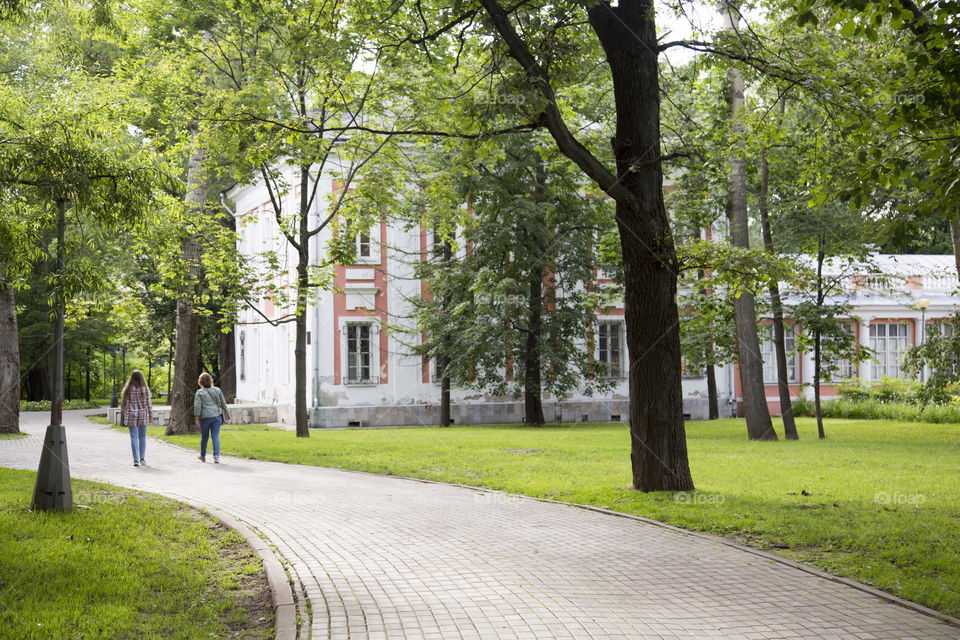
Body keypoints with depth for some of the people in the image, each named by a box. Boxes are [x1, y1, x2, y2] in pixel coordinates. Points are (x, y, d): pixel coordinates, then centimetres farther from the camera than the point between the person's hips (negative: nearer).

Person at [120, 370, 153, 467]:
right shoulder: (145, 389, -5)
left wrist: (122, 413, 15)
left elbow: (123, 402, 2)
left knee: (134, 437, 3)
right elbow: (149, 402, -3)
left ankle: (136, 460, 0)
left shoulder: (127, 389, -4)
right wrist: (151, 414, 6)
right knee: (142, 436, 12)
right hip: (143, 415, 0)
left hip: (131, 415, 0)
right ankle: (142, 458, 7)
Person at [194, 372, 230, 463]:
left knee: (204, 437, 12)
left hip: (205, 417, -2)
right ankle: (216, 456, -9)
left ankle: (203, 456, 27)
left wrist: (197, 419, -5)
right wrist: (225, 413, 19)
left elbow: (197, 407, -8)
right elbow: (223, 403, 9)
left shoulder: (199, 392, -4)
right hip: (216, 416, 2)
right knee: (215, 436, 2)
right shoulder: (217, 390, 5)